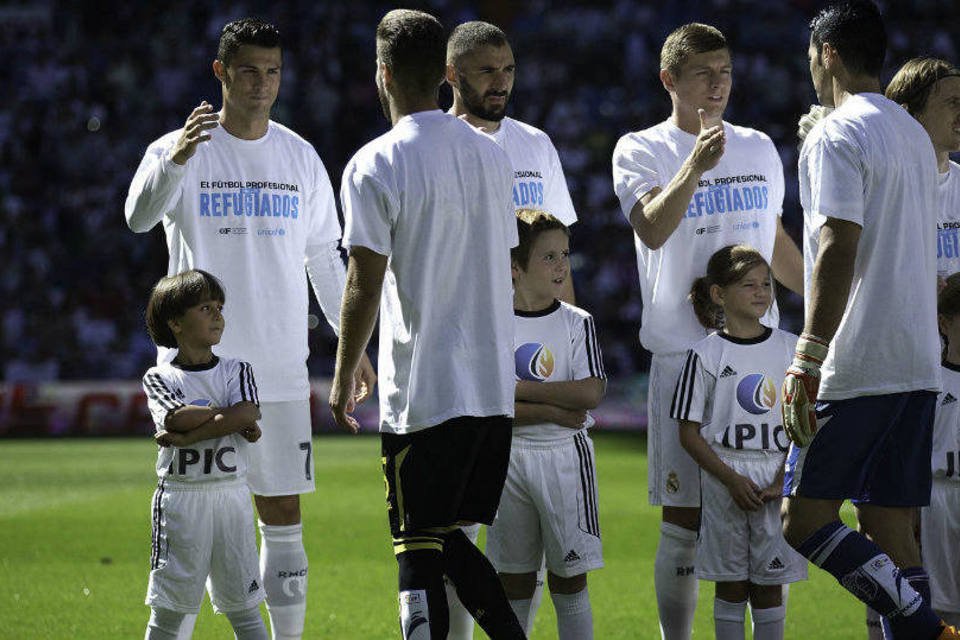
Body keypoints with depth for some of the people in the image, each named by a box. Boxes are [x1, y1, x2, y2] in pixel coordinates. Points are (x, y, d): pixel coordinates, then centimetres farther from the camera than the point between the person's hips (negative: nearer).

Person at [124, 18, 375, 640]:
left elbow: (325, 256, 16)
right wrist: (177, 160, -42)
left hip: (280, 370, 3)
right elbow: (140, 215, -23)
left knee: (283, 516, 4)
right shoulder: (179, 150, -3)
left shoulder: (300, 156, 9)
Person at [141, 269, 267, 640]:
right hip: (180, 495, -2)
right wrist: (226, 413, -9)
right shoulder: (159, 378, 3)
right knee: (168, 606, 1)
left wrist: (187, 436, -16)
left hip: (231, 495, 2)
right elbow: (176, 419, -16)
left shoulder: (237, 371, 8)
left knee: (241, 605, 5)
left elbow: (247, 415, -11)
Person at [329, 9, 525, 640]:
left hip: (423, 392, -6)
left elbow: (365, 286, -12)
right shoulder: (493, 155, 10)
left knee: (419, 553, -2)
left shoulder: (375, 166, -9)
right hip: (495, 386, 6)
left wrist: (344, 376, 0)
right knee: (449, 540, 15)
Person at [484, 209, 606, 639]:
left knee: (569, 575, 2)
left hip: (564, 456, 0)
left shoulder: (576, 323, 2)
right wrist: (553, 412, -16)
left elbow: (590, 394, -11)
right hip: (508, 458, 0)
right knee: (514, 579, 7)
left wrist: (521, 390, -12)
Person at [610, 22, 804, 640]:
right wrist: (696, 165, -33)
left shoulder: (759, 149, 13)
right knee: (685, 520, -2)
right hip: (684, 352, -4)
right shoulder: (641, 151, -2)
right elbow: (653, 229, -20)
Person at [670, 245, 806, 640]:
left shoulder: (789, 348, 6)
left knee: (769, 585, 5)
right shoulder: (707, 355, -1)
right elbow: (689, 433, -1)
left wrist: (782, 481, -7)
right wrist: (732, 480, -12)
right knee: (731, 584, 3)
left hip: (778, 478, 2)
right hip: (724, 477, -2)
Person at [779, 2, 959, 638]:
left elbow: (838, 252, -18)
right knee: (891, 530, 7)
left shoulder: (837, 136, -9)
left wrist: (806, 363, -20)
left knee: (806, 520, -6)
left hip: (858, 368, -8)